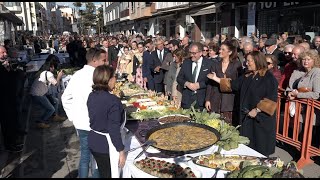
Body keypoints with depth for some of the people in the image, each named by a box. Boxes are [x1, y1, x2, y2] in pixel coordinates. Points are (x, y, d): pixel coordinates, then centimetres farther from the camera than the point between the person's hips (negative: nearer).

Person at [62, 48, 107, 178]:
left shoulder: (77, 75, 5)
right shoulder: (94, 77, -21)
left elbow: (65, 97, 11)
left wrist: (72, 116, 14)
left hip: (80, 124, 8)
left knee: (84, 156, 21)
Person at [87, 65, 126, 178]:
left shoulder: (92, 96, -2)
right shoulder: (113, 101, -25)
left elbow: (94, 118, 7)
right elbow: (114, 129, -23)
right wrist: (121, 151, -15)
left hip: (93, 142, 7)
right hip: (106, 145, -7)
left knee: (102, 173, 24)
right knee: (110, 174, 12)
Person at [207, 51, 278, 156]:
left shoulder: (269, 78, -10)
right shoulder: (247, 77, 10)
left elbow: (271, 99, -16)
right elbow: (232, 84, 14)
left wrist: (257, 110, -19)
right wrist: (216, 79, 10)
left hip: (262, 118, -6)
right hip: (247, 117, 6)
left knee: (260, 151, 5)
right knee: (247, 146, 11)